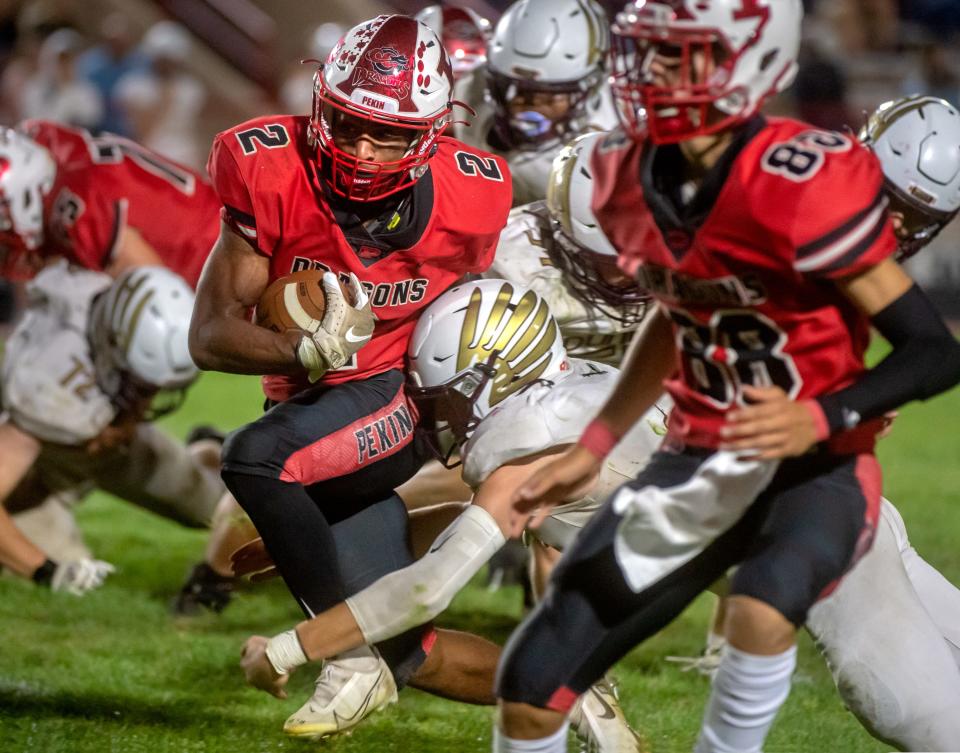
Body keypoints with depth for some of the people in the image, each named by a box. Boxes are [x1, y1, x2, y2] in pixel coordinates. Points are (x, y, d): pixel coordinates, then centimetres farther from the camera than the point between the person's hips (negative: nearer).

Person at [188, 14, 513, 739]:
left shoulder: (465, 197, -14)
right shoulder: (275, 176, -18)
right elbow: (210, 334, -17)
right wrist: (310, 351, -33)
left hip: (402, 399, -3)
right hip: (313, 403, 3)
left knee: (257, 457, -34)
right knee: (408, 655, 5)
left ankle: (352, 655, -20)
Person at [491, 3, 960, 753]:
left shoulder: (799, 185, -24)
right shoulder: (633, 176, -2)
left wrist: (821, 419, -37)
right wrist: (593, 447, 16)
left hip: (814, 470, -6)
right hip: (697, 463, 6)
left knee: (761, 609, -39)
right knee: (532, 685, 2)